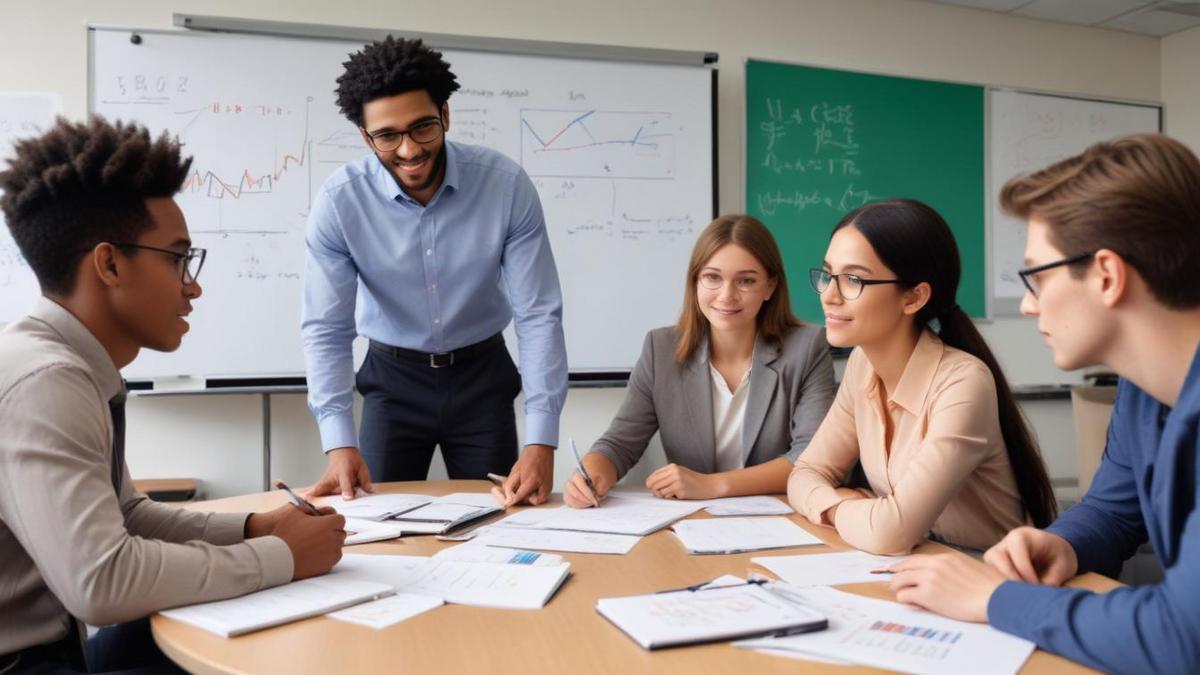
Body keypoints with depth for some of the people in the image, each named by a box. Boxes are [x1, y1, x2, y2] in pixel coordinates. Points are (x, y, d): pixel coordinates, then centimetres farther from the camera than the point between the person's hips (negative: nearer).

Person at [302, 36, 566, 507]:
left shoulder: (506, 185, -21)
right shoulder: (339, 201, -19)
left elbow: (539, 315, -19)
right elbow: (327, 329, -16)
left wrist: (541, 441, -26)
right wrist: (339, 442, -29)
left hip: (482, 376, 0)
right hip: (392, 378, 0)